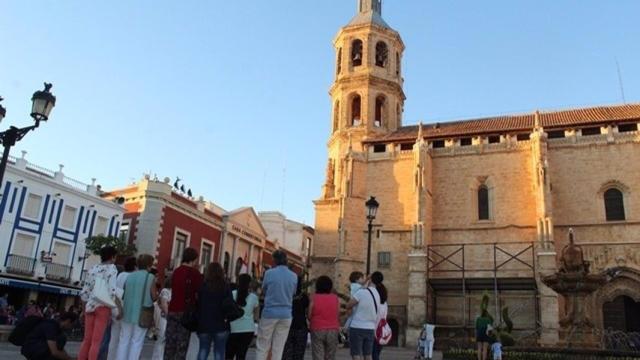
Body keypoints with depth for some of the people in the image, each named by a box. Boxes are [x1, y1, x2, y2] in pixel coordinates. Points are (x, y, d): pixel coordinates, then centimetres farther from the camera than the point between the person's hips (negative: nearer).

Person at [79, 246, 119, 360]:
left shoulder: (93, 268, 13)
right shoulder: (112, 268, -4)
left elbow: (84, 292, 13)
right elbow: (112, 290, -16)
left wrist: (84, 308, 22)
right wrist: (119, 307, -13)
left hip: (90, 305, 6)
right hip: (103, 306, -6)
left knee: (87, 339, 11)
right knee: (96, 341, -2)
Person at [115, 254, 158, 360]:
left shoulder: (129, 276, 5)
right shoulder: (150, 278, -9)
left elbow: (124, 293, 11)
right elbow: (154, 297, -8)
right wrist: (157, 295, 13)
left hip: (127, 313, 4)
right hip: (142, 314, -4)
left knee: (124, 340, 12)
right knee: (136, 341, 3)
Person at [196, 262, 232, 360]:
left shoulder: (202, 286, -1)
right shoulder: (225, 287, -3)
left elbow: (198, 304, 1)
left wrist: (198, 321, 7)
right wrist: (227, 318, 6)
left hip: (204, 324, 1)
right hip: (221, 325, -1)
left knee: (203, 350, 13)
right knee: (219, 352, 4)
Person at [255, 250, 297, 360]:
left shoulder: (269, 273, -5)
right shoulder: (294, 276, 3)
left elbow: (263, 290, 9)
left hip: (270, 313, -3)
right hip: (286, 314, 3)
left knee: (262, 347, 6)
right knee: (278, 349, 7)